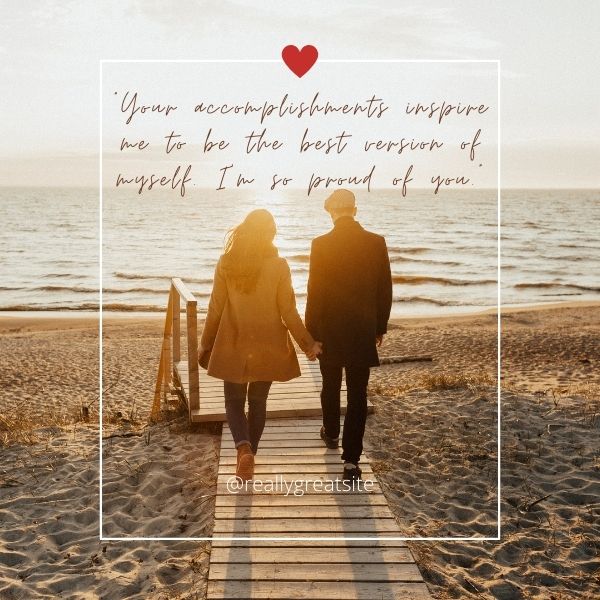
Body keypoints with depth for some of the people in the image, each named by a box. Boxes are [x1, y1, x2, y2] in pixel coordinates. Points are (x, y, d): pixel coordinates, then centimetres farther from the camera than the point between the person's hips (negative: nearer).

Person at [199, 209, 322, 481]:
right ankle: (249, 453, 24)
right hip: (267, 348, 0)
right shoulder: (279, 266, -10)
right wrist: (308, 343, 5)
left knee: (234, 401, 12)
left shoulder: (226, 264, -7)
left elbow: (215, 309, -2)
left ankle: (244, 448, -12)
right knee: (257, 402, 17)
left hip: (233, 347, 0)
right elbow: (288, 312, -7)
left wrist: (206, 344, 10)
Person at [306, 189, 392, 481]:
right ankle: (351, 460, 1)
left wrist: (310, 332, 0)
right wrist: (380, 327, 12)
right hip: (363, 331, 1)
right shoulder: (377, 243, -4)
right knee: (357, 394, 3)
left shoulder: (321, 244, -10)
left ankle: (331, 433, 43)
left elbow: (314, 292, -9)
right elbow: (385, 290, 1)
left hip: (329, 329, 0)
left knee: (331, 385, 21)